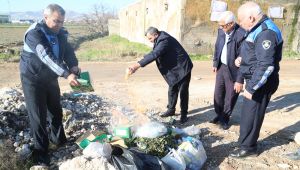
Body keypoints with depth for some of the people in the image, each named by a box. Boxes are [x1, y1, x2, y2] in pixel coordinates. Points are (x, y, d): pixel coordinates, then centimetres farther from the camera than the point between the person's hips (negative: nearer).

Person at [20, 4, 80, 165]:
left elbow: (68, 51, -3)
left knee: (56, 111, 17)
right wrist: (67, 74, -48)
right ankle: (40, 150, 15)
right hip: (33, 79, -6)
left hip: (51, 78, 7)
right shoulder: (34, 33, -24)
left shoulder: (60, 34, 0)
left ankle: (58, 138, 38)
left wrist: (73, 65, -26)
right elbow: (47, 57, -37)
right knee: (38, 116, 0)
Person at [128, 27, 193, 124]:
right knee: (172, 90, 15)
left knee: (183, 92, -1)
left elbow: (154, 55, -37)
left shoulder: (165, 41, -27)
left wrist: (137, 65, -41)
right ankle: (171, 110, 28)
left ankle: (184, 114, 11)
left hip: (182, 68, -10)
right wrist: (138, 64, -3)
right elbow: (153, 54, 9)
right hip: (174, 69, 10)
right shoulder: (160, 40, 4)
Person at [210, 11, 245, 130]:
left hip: (233, 71, -6)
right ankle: (219, 115, 38)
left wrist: (240, 80, -21)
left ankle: (225, 118, 33)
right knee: (218, 93, 17)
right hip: (221, 67, 6)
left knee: (230, 97, 11)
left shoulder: (242, 35, -25)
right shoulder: (221, 31, -5)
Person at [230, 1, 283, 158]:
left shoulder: (266, 32, -22)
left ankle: (248, 147, 18)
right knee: (248, 114, 17)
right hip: (255, 80, 10)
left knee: (251, 115, 2)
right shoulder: (258, 29, 10)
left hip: (260, 83, -10)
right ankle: (247, 142, 31)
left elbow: (266, 66, -27)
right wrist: (242, 58, 5)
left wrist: (251, 88, -24)